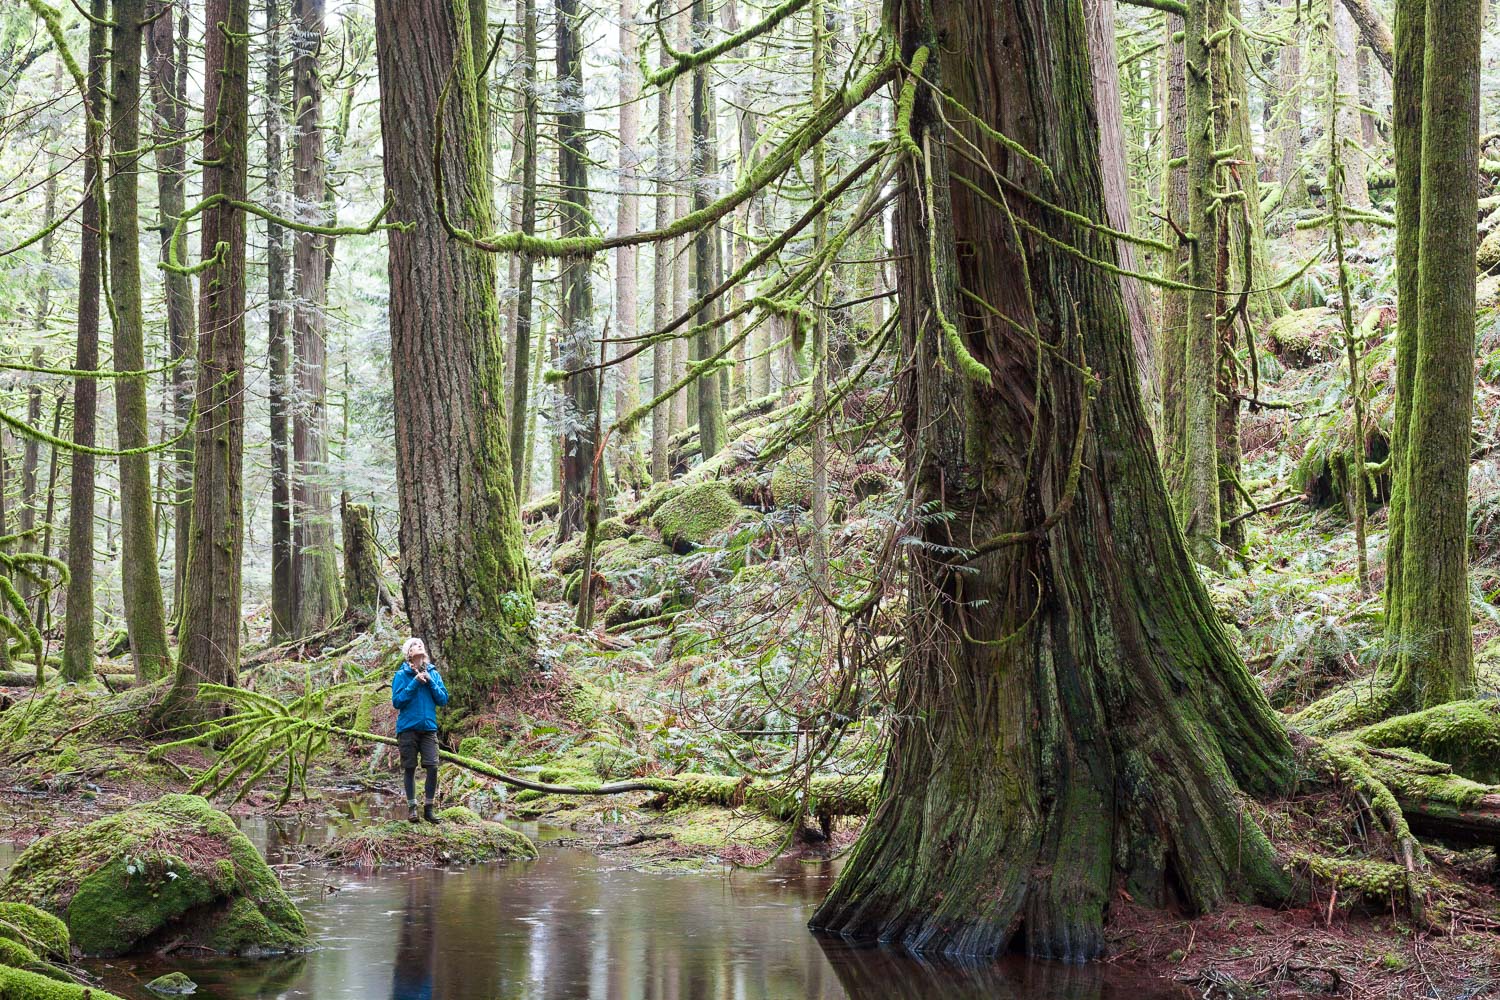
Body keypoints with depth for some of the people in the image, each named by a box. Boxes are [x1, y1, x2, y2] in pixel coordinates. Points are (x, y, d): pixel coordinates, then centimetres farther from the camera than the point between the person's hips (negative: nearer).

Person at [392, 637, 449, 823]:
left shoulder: (434, 674, 8)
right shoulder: (402, 675, -1)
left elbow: (443, 699, 4)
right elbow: (397, 701, -7)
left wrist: (430, 682, -9)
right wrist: (415, 683, -14)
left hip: (429, 727, 2)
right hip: (408, 728, -2)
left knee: (433, 767, -8)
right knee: (410, 768, 4)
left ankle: (429, 809, 2)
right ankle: (412, 808, 14)